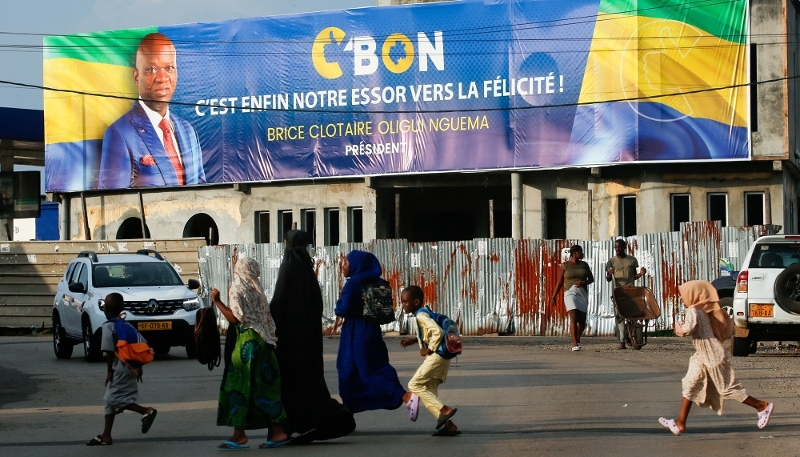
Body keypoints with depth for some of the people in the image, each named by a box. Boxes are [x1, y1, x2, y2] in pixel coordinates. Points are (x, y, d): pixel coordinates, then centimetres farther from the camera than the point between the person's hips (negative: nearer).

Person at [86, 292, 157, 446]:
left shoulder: (108, 327, -11)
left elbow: (109, 350, -15)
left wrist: (110, 371, -10)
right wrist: (139, 367, 18)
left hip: (119, 368, -9)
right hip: (130, 368, 9)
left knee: (114, 398, -7)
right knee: (110, 400, 12)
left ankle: (146, 411, -17)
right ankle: (106, 436, 12)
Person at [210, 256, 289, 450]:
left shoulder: (238, 289, -9)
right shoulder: (256, 289, 13)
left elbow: (235, 318, -16)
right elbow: (266, 319, 13)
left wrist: (217, 301, -10)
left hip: (245, 344, -8)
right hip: (262, 341, 8)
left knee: (238, 387, -6)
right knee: (264, 387, 8)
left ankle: (239, 435, -9)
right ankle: (277, 431, 6)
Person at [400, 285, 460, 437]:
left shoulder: (422, 316, -14)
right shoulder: (422, 315, 17)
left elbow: (438, 332, -26)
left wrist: (429, 349, -18)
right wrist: (413, 340, 18)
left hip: (436, 357, -10)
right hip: (436, 358, 10)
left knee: (415, 385, -10)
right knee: (429, 393, 9)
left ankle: (444, 410, -16)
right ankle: (449, 425, 4)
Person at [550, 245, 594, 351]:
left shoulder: (584, 265, 11)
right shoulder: (565, 265, 2)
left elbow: (591, 279, 11)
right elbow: (560, 282, 5)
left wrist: (584, 282, -11)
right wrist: (553, 296, 4)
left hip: (583, 294, 4)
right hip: (570, 293, -4)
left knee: (582, 320, 6)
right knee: (573, 318, -18)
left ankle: (578, 340, 32)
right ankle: (575, 344, -22)